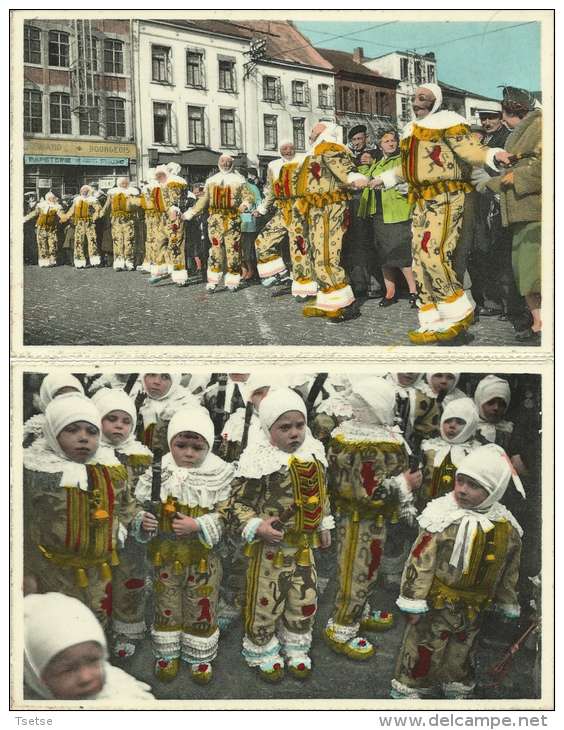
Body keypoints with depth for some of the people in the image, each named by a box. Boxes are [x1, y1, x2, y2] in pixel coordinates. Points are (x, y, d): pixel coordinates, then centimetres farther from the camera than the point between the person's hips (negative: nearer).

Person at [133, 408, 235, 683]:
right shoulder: (158, 473, -9)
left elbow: (226, 516, -12)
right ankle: (167, 654, 38)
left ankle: (200, 657, 35)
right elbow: (140, 506, 0)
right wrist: (143, 521, -22)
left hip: (203, 558, -1)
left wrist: (197, 526, -25)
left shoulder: (219, 474, -12)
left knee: (202, 609, 14)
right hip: (165, 556, 1)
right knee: (166, 607, 17)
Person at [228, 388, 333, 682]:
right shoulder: (258, 460, -21)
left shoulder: (313, 452, -2)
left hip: (304, 545, 6)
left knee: (304, 602, 18)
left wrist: (324, 525, 18)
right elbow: (238, 504, -16)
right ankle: (263, 653, 32)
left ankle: (296, 651, 40)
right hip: (270, 545, -6)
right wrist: (257, 527, -29)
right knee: (265, 602, 9)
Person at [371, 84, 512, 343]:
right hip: (421, 201, 9)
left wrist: (492, 155, -31)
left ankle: (459, 311, -6)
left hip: (445, 198, -8)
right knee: (420, 259, 4)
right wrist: (385, 178, 41)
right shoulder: (411, 129, 21)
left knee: (432, 253, -20)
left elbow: (469, 150, -14)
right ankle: (432, 323, 8)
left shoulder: (447, 122, -3)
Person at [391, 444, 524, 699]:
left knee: (461, 653, 22)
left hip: (473, 609, 4)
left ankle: (459, 689, 44)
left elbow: (509, 572, 8)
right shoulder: (444, 519, -20)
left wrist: (508, 606, 15)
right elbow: (420, 562, -17)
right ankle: (409, 690, 27)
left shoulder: (507, 527, -6)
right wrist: (413, 603, -16)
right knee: (423, 651, 6)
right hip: (436, 605, -4)